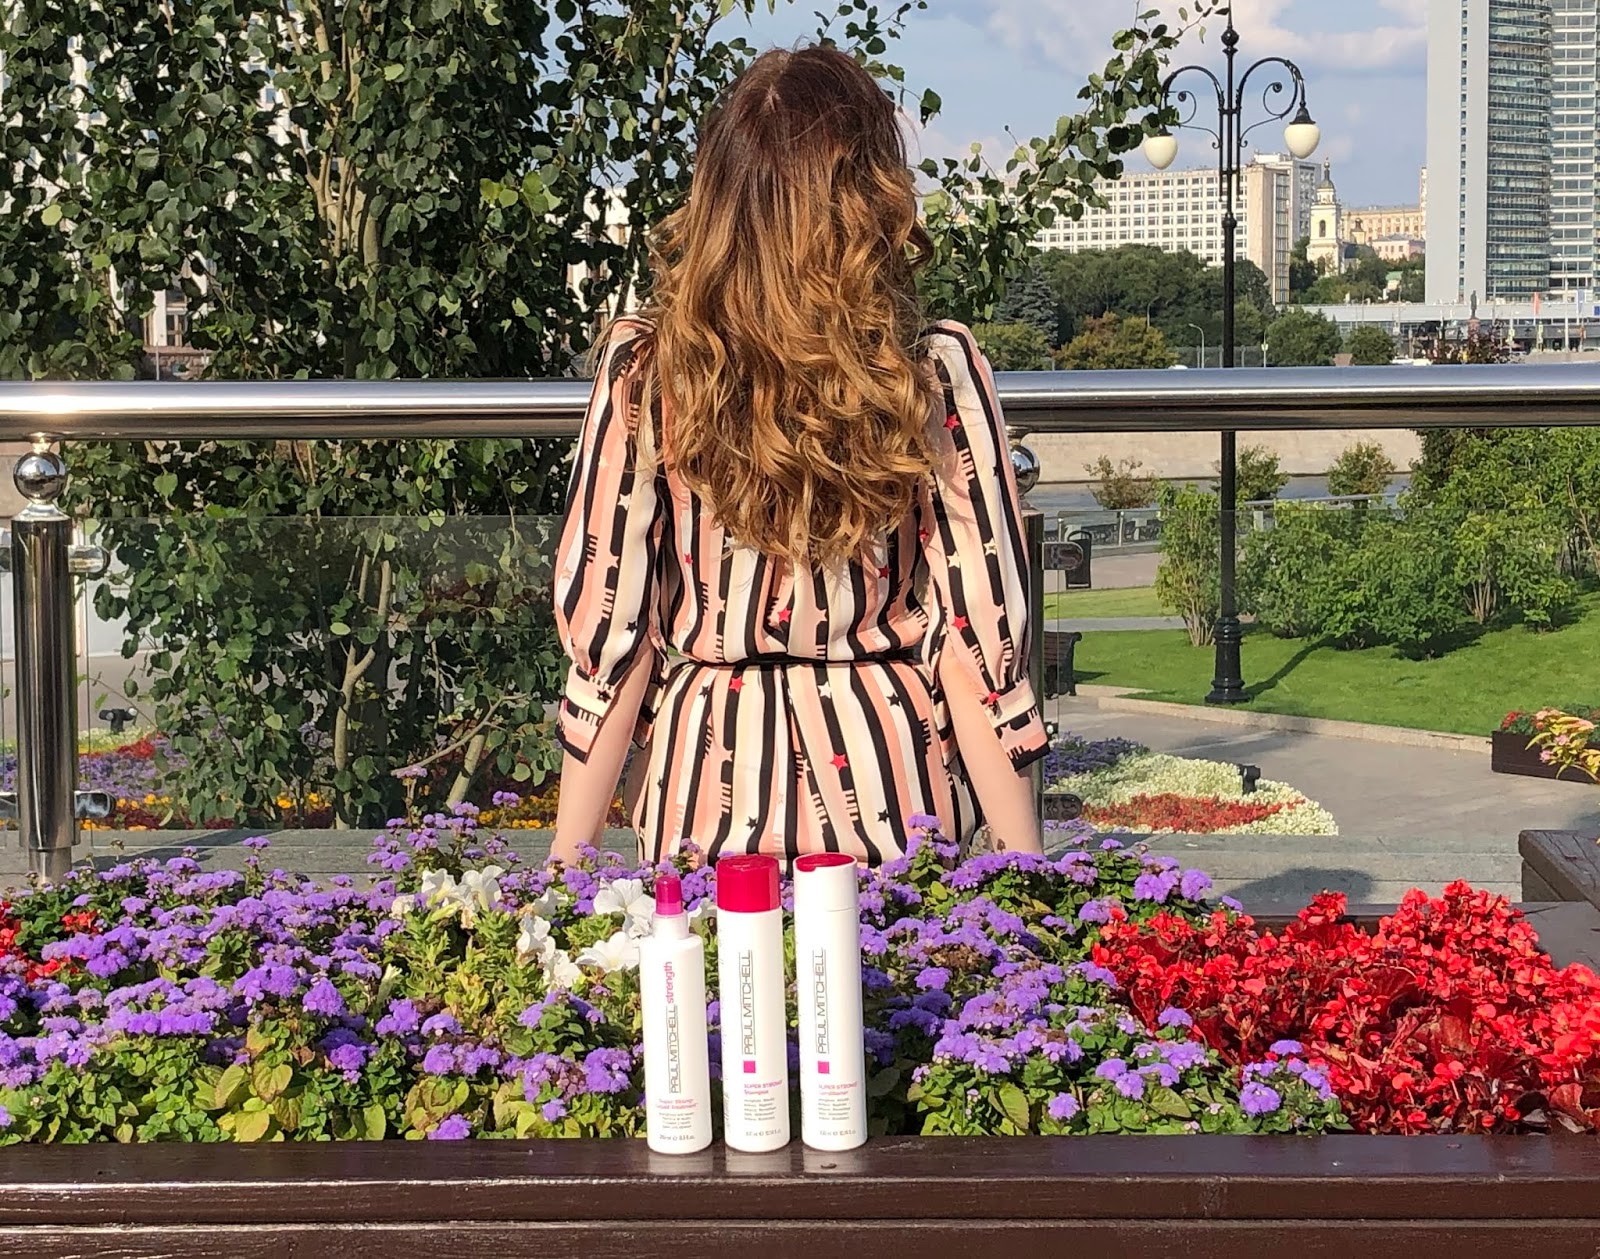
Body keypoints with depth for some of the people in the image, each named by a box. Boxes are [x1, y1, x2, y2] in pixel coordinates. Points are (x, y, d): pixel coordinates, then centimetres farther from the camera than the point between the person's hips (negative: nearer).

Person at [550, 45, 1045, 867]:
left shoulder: (642, 368, -7)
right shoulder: (939, 372, -8)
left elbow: (607, 633, -6)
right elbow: (978, 641, -8)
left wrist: (568, 860, 2)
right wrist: (1024, 865, 0)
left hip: (711, 794, 0)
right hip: (889, 792, 0)